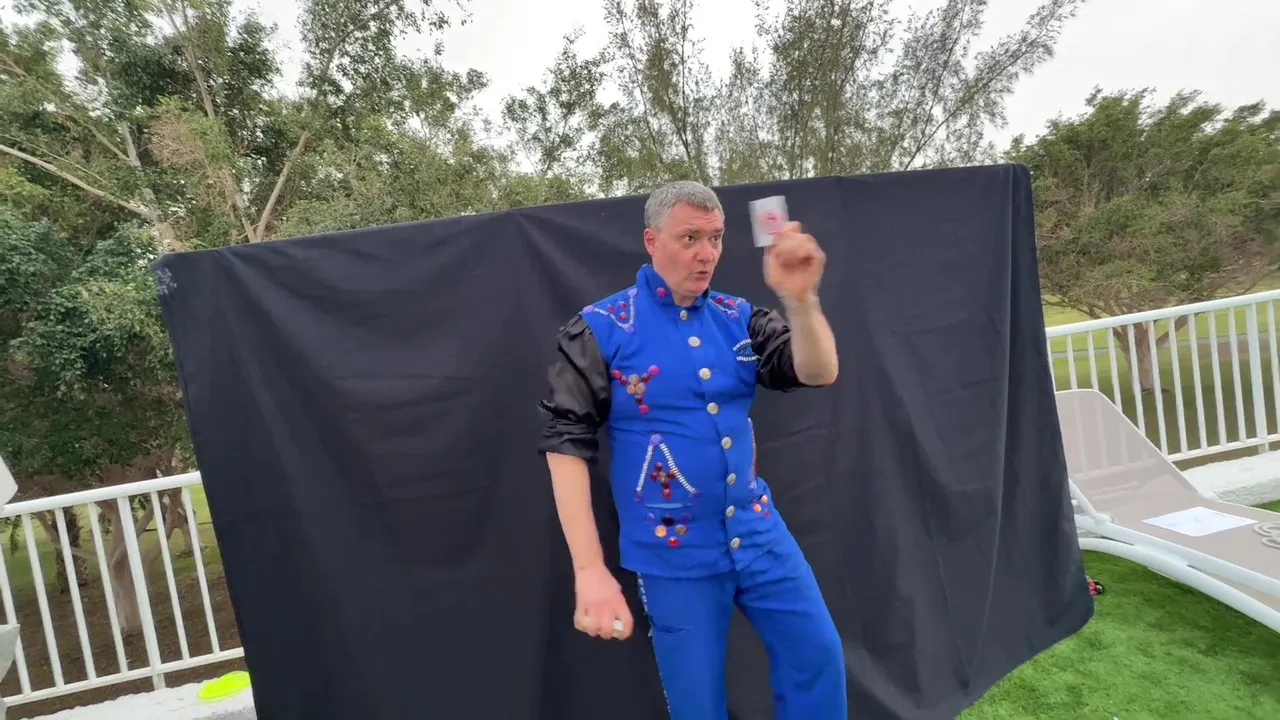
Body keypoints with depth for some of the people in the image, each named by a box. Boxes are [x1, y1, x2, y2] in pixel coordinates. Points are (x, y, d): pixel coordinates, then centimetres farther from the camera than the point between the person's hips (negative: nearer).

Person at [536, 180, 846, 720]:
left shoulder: (737, 318, 1)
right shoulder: (602, 329, -12)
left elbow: (819, 373, -8)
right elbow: (566, 445, -13)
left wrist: (800, 299, -28)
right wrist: (590, 570, -16)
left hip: (758, 534, 4)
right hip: (675, 555, -4)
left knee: (819, 658, 13)